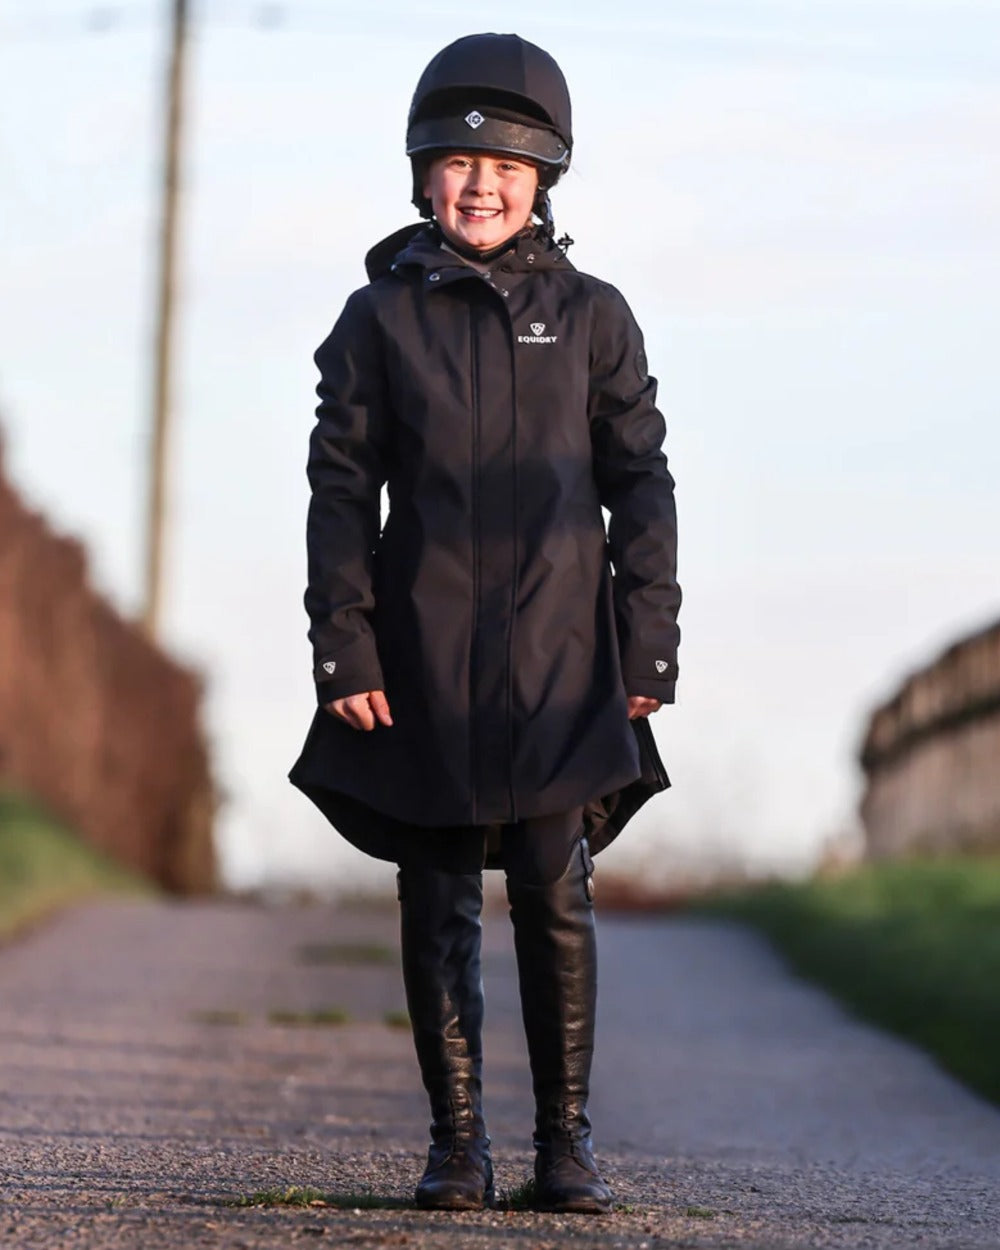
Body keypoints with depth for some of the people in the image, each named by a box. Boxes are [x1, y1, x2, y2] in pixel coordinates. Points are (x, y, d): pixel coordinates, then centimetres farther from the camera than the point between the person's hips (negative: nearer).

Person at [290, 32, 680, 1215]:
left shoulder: (590, 316, 7)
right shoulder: (380, 318, 5)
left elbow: (640, 484, 7)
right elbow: (340, 488, 3)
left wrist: (648, 646, 0)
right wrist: (343, 649, -5)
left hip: (557, 658, 0)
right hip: (423, 661, 1)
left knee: (556, 899, -4)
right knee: (438, 908, 3)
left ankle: (566, 1141, 5)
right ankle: (456, 1139, 12)